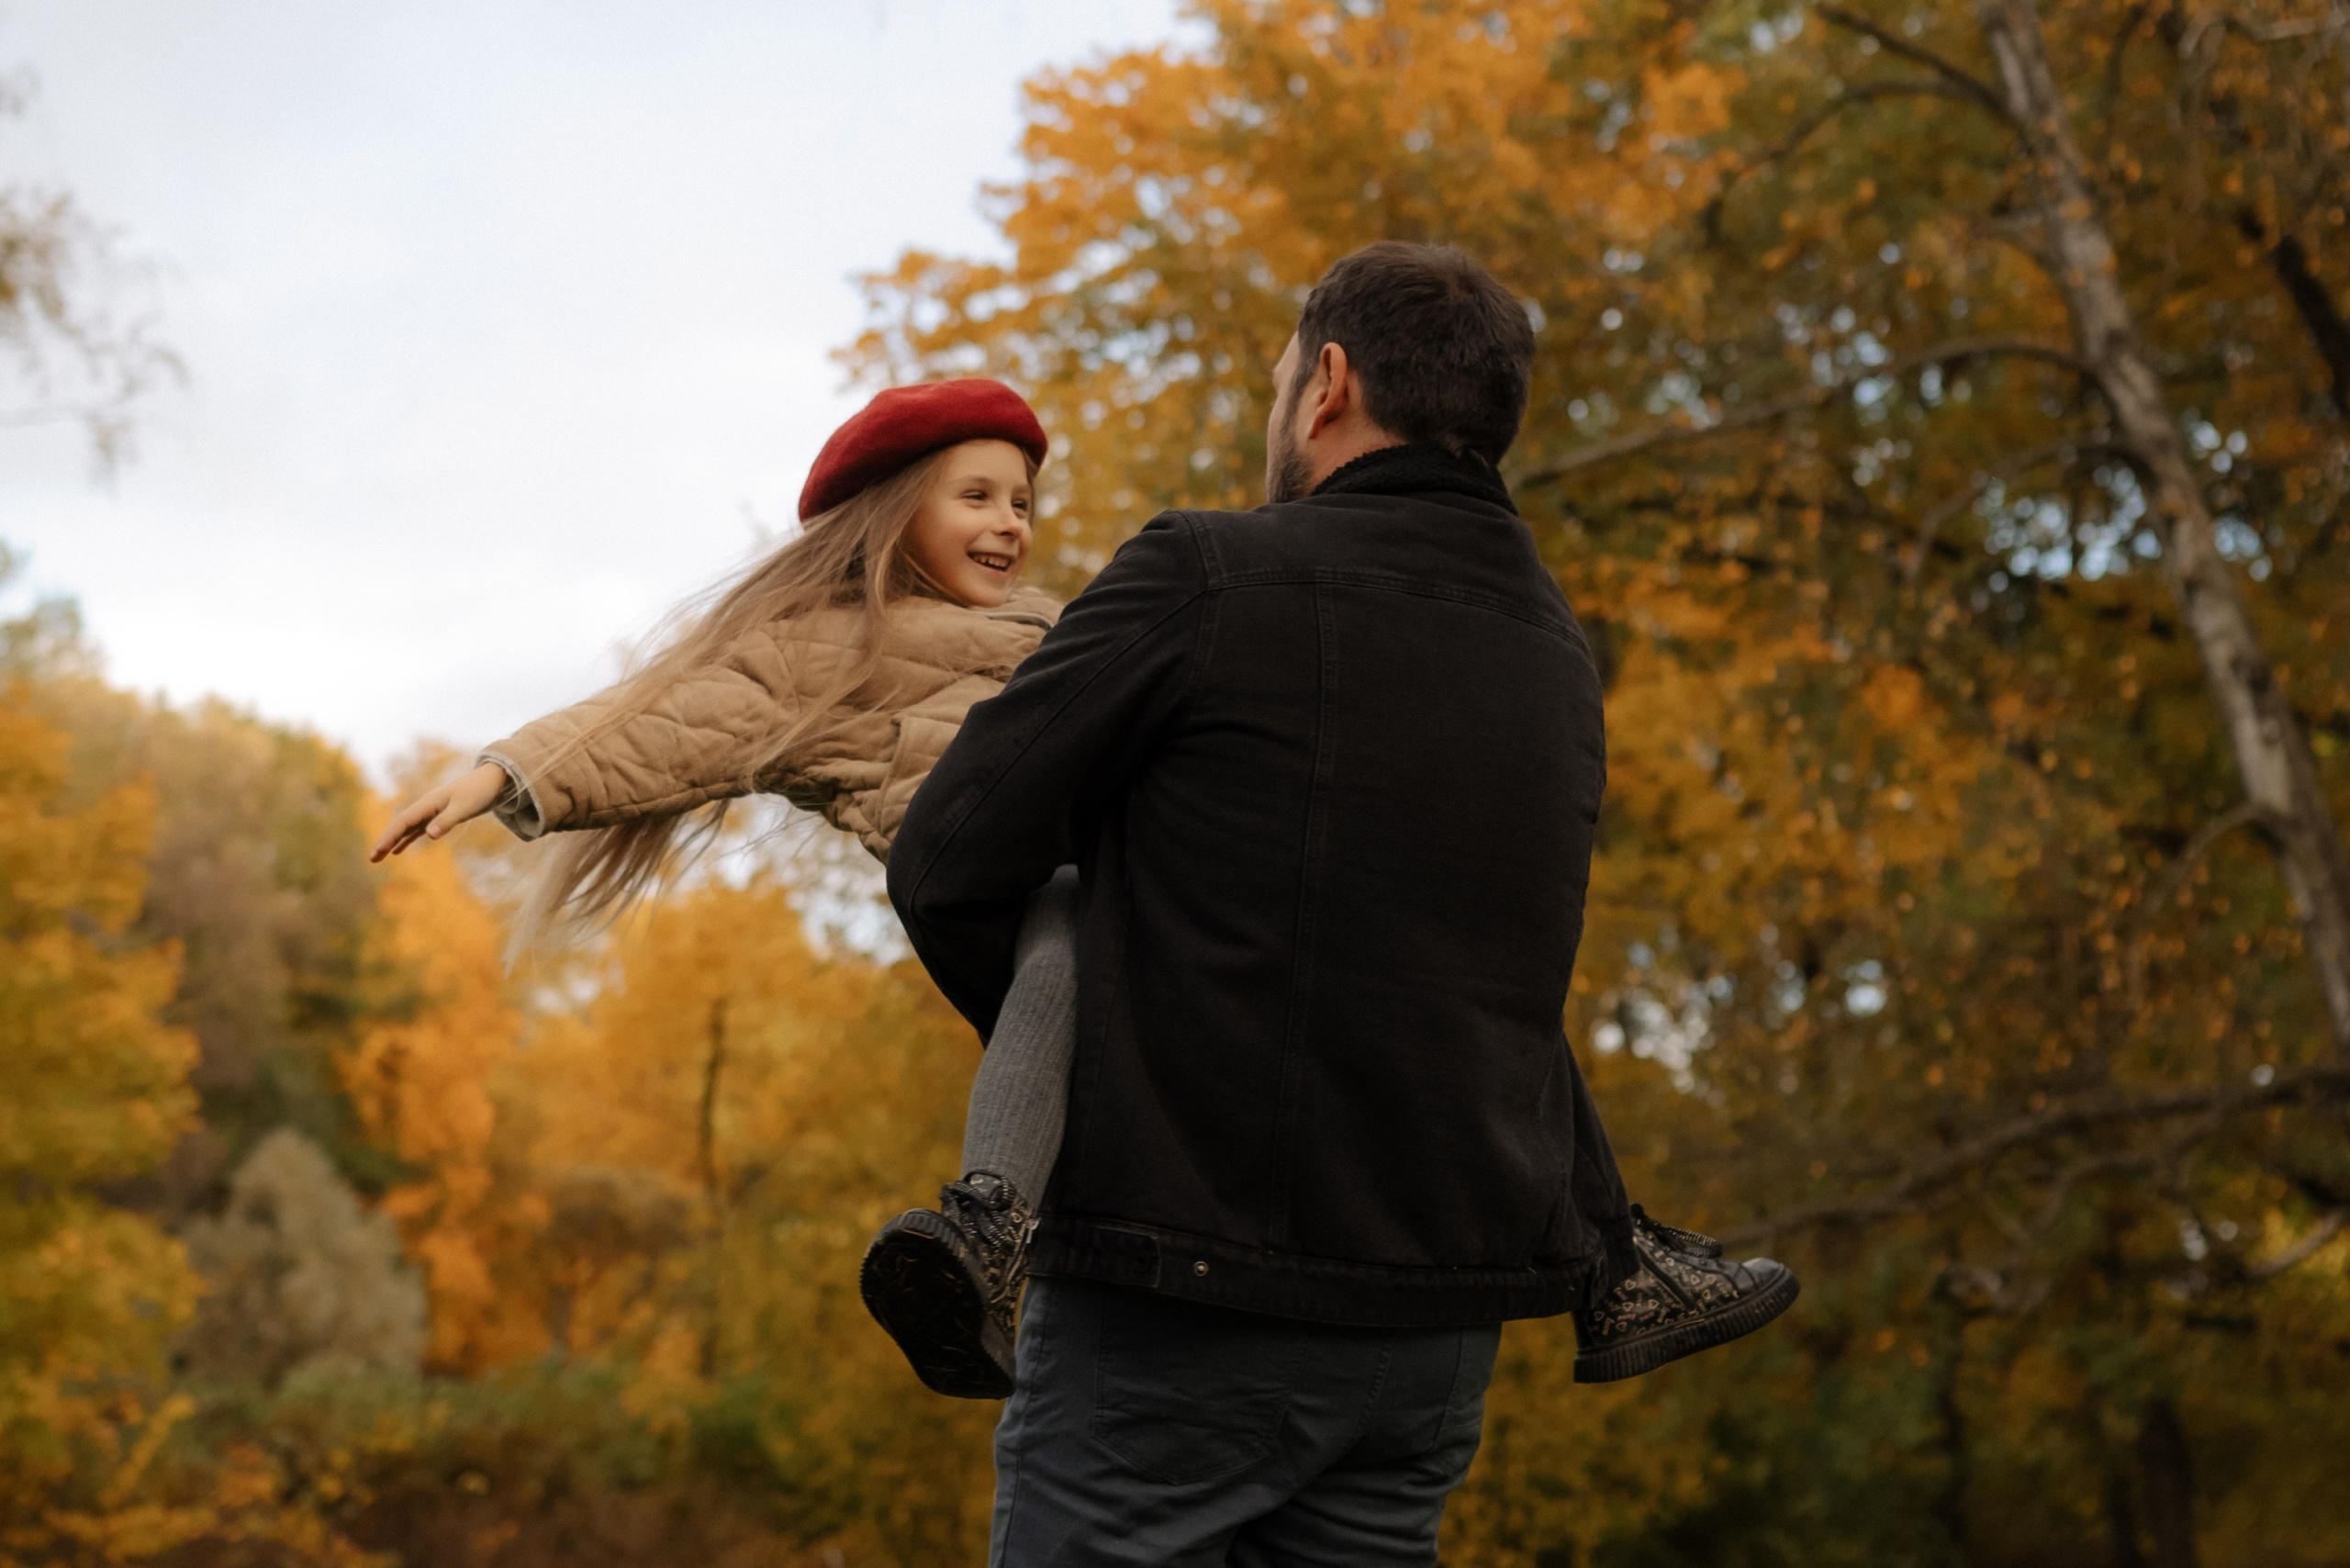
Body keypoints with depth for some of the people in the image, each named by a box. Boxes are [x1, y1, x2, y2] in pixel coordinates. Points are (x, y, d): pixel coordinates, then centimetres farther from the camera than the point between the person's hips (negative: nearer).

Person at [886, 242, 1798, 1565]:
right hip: (1442, 1321, 6)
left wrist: (1064, 1052, 9)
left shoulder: (1205, 576, -9)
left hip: (1186, 1311, -6)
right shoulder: (1560, 661, 11)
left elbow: (948, 867, -6)